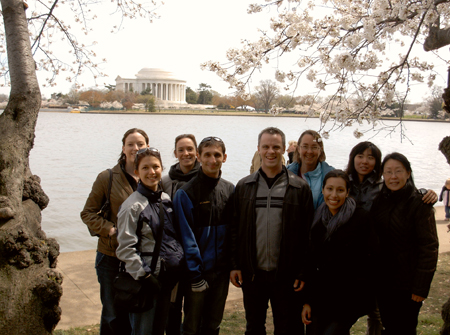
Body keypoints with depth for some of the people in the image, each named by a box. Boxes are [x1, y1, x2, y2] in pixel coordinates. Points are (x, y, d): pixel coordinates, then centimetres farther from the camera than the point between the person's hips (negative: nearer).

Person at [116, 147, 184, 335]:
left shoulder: (166, 199, 8)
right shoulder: (132, 206, -12)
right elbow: (126, 248, -14)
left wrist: (179, 261, 10)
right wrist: (142, 275, -16)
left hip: (169, 276, 6)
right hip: (147, 278, -6)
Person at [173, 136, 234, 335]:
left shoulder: (230, 190, 3)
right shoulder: (186, 193, -11)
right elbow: (187, 238, -12)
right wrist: (195, 275, -13)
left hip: (222, 270, 4)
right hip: (198, 272, -4)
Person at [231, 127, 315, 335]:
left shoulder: (300, 187, -1)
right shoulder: (244, 186, 5)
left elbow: (307, 234, -2)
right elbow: (234, 229, 6)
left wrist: (303, 271, -6)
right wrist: (234, 265, 0)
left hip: (286, 275, -2)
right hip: (252, 273, 2)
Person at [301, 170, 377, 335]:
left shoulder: (361, 218, -8)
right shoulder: (317, 220, 7)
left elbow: (367, 262, -8)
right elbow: (312, 262, 9)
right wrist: (308, 301, 6)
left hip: (348, 301, -5)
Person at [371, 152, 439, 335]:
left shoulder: (419, 204, -12)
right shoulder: (379, 201, 4)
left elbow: (429, 247, -14)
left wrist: (421, 287, -16)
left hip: (407, 285, -5)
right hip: (382, 282, 5)